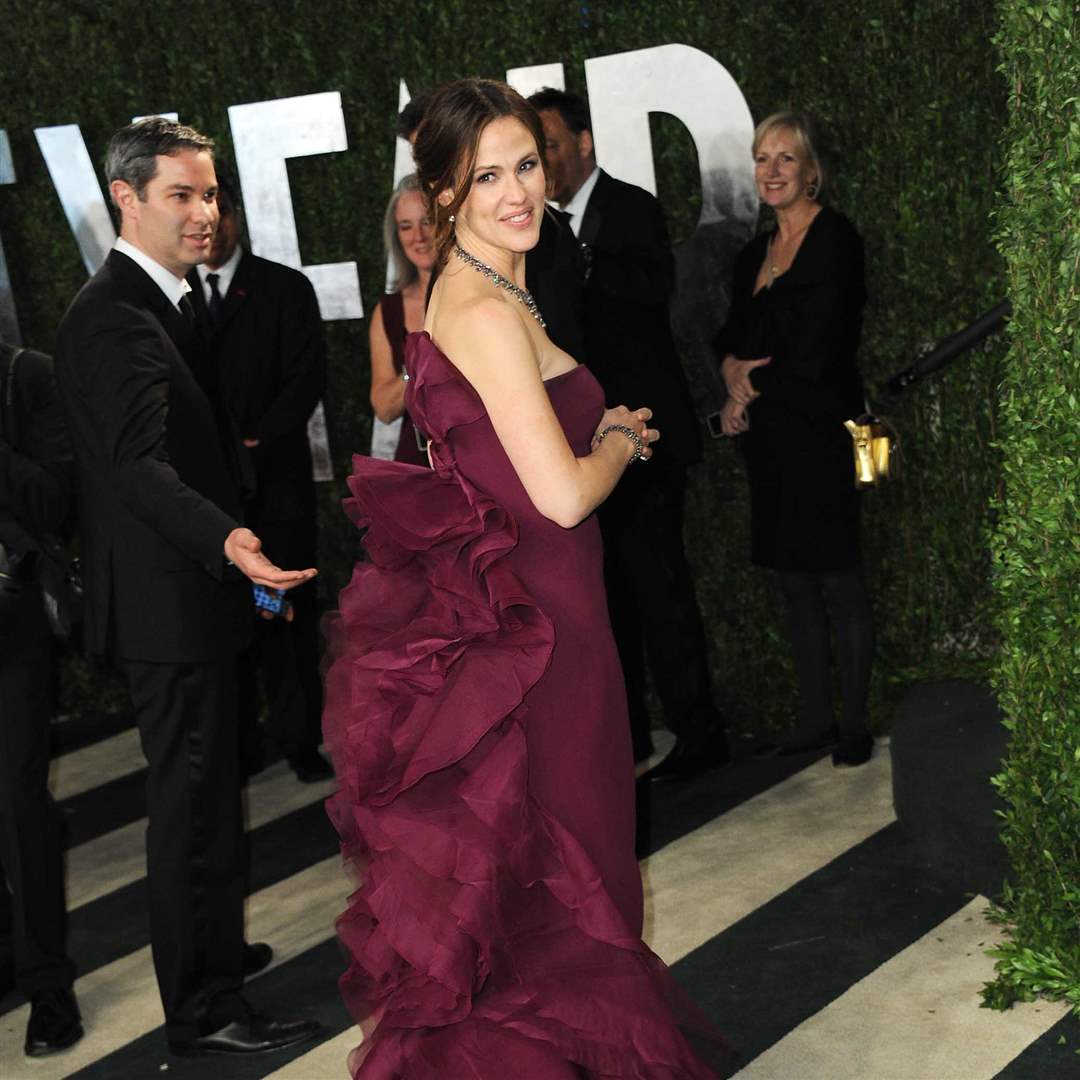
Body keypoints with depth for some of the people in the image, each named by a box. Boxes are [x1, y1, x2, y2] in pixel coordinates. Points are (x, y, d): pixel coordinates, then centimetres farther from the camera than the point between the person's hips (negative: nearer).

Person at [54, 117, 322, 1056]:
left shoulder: (155, 304, 13)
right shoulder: (116, 317, -21)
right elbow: (138, 465, -34)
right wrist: (227, 541, -47)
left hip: (185, 595, 11)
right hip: (168, 601, -11)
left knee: (199, 790, 23)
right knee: (192, 798, -2)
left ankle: (208, 950, 40)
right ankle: (203, 1011, 10)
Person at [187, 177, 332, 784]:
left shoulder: (285, 288, 5)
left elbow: (307, 377, -2)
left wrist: (257, 448, -12)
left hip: (274, 478, -1)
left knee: (286, 609, 2)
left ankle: (300, 735, 12)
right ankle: (238, 741, 9)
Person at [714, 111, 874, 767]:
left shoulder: (836, 240, -9)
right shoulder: (755, 253, 15)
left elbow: (817, 356, -16)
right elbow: (733, 336, 19)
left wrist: (753, 386, -3)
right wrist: (735, 370, -4)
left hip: (819, 434, -8)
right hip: (770, 441, 8)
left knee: (839, 582, -2)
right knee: (795, 581, 12)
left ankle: (854, 723, 8)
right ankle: (815, 717, 21)